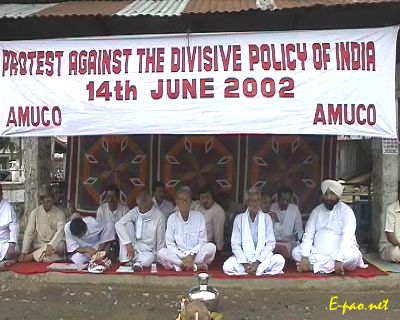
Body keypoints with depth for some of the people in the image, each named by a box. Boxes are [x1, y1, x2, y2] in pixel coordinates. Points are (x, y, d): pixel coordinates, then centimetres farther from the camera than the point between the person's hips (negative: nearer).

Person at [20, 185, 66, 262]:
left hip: (54, 245, 1)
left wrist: (51, 245, -34)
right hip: (38, 246, -1)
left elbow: (60, 231, -17)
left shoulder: (60, 213, -4)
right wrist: (24, 252, -13)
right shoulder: (35, 213, -1)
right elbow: (28, 233, -4)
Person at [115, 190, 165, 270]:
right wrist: (128, 244, -28)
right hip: (133, 248, 6)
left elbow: (161, 242, -6)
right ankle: (126, 260, -19)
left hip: (148, 252, -6)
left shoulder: (159, 217, -10)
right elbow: (118, 225, -19)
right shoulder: (134, 212, -4)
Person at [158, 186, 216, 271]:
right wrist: (182, 258, -17)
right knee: (162, 252, -28)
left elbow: (202, 241, -3)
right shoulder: (172, 218, 0)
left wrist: (191, 255, -17)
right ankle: (196, 266, -25)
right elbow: (170, 244, -4)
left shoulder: (199, 216, -1)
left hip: (196, 254, 0)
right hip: (178, 256, 0)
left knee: (211, 247, -26)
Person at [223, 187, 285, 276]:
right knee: (227, 266, -29)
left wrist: (258, 262, -14)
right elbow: (235, 245, -2)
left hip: (262, 258, 0)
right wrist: (244, 263, -15)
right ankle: (261, 271, -18)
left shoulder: (266, 218, 2)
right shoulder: (239, 218, 1)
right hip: (244, 258, 0)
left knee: (279, 260, -28)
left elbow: (270, 243, -2)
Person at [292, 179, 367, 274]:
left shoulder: (346, 211, -7)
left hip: (338, 252, -3)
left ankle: (313, 266, -23)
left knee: (353, 255, -35)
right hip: (318, 252, 3)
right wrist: (305, 257, -17)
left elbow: (347, 237, -19)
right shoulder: (316, 211, 6)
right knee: (296, 252, -19)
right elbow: (308, 234, -1)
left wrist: (339, 260, -32)